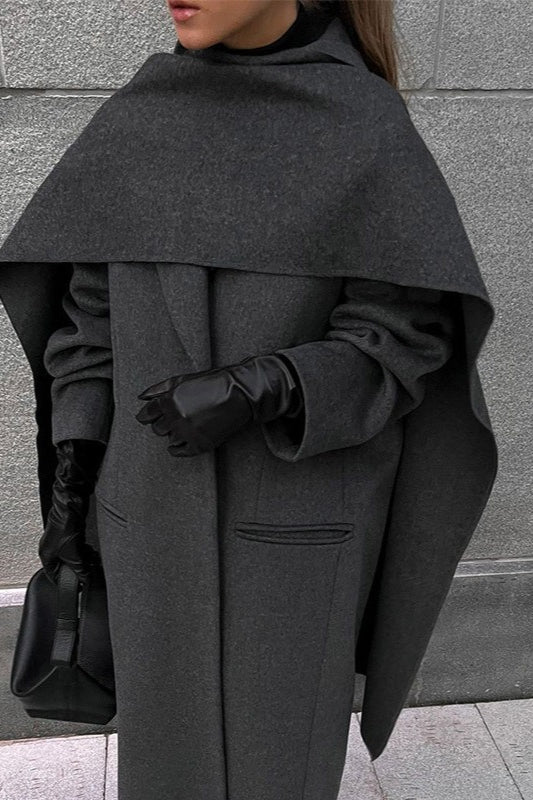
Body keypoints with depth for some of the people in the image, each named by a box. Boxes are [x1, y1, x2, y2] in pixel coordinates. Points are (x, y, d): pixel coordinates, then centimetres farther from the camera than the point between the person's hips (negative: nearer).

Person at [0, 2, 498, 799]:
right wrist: (70, 475, 0)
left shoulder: (372, 130, -10)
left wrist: (259, 391, -28)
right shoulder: (148, 117, 1)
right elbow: (99, 300, 5)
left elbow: (403, 340, -12)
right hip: (165, 509, 4)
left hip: (297, 515, -3)